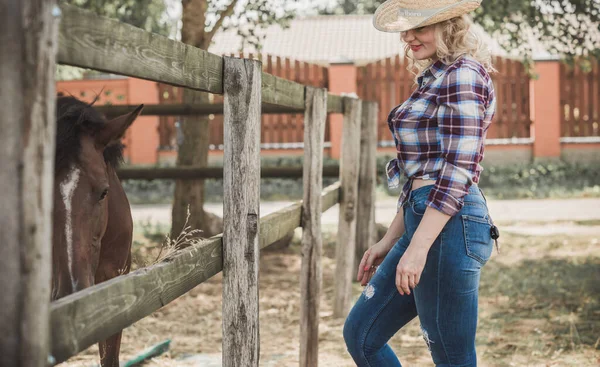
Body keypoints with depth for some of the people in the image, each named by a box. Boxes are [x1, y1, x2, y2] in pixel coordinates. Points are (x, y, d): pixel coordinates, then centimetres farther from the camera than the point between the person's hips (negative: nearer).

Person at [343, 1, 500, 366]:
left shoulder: (462, 76, -10)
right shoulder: (435, 78, 19)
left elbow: (458, 171, -18)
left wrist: (418, 247, -22)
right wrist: (390, 241, 23)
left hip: (449, 226, -10)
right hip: (425, 222, 10)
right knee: (361, 335, 15)